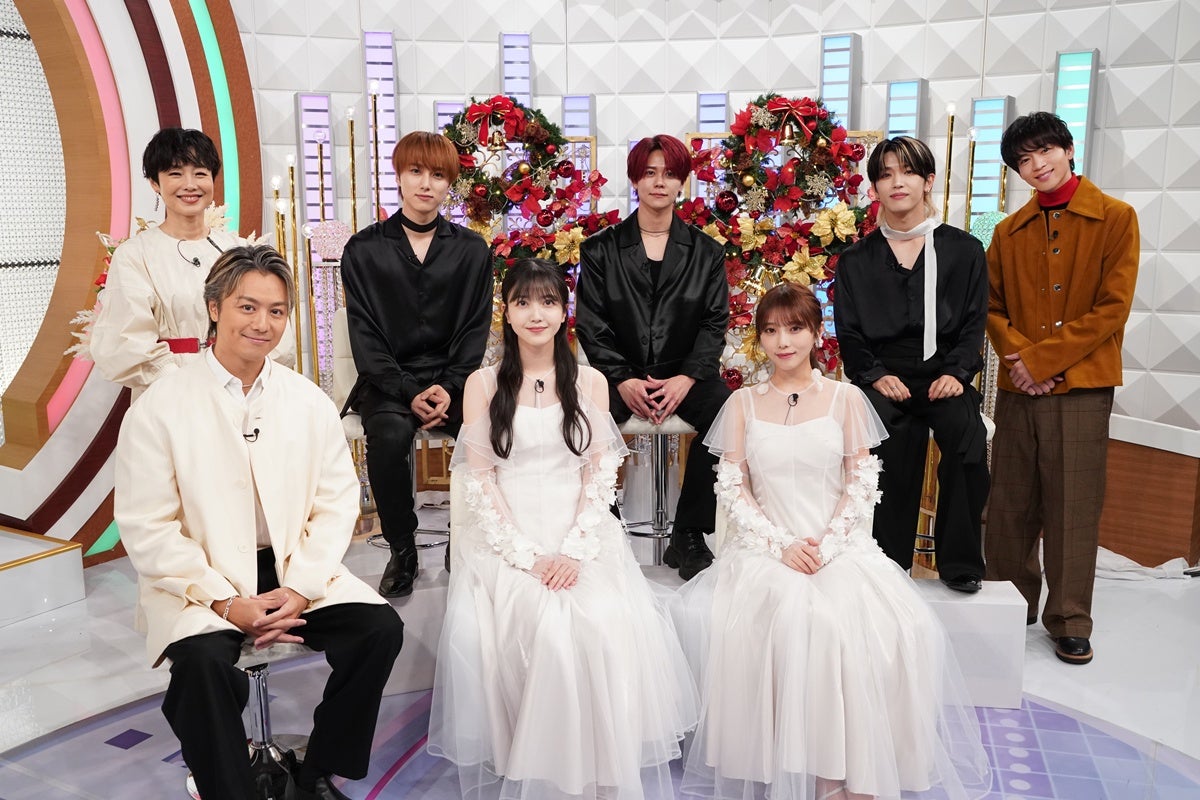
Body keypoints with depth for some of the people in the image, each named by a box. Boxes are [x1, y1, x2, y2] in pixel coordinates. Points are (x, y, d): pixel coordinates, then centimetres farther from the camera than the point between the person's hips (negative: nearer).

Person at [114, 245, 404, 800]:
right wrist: (225, 602, -17)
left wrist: (299, 588, -12)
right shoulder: (159, 409, -7)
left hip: (294, 572, 3)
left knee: (380, 628, -16)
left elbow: (336, 504, 2)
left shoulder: (309, 402, 3)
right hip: (199, 583, -3)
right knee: (202, 660, -32)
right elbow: (147, 529, -9)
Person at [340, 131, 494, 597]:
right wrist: (410, 393, -14)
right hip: (389, 380, -1)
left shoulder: (471, 250, 9)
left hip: (454, 378, 1)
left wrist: (450, 388, -12)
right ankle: (402, 551, -10)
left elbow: (475, 330, 5)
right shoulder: (364, 250, 5)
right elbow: (365, 336, -1)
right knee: (389, 436, -32)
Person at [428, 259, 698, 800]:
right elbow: (478, 479, 0)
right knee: (547, 628, -27)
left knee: (615, 629, -23)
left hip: (581, 536, 1)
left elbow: (601, 473, 4)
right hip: (505, 539, -1)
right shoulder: (483, 384, 6)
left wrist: (576, 550, -11)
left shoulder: (590, 383, 10)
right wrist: (527, 554, -12)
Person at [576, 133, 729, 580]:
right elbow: (591, 324, 1)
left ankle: (688, 536, -13)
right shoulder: (601, 250, 8)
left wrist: (687, 377, -13)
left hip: (685, 372, 1)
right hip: (620, 373, 0)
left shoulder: (705, 252, 11)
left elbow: (715, 321, 4)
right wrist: (621, 380, -14)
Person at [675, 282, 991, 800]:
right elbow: (731, 488, 3)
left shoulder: (846, 399, 7)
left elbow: (862, 485, 3)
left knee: (872, 628, -27)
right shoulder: (743, 403, 8)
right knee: (786, 618, -30)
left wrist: (827, 545, -11)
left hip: (840, 548, 0)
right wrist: (780, 545, -10)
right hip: (766, 550, 0)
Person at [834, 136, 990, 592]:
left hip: (944, 377, 1)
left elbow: (974, 323, 8)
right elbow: (848, 333, 9)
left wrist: (957, 373, -9)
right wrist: (875, 375, -8)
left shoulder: (963, 251, 12)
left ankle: (959, 562, -13)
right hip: (884, 379, 0)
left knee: (966, 435, -30)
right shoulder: (857, 260, 14)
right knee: (893, 457, -30)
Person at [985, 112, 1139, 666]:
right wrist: (1017, 354, -10)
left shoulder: (1115, 218, 0)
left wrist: (1042, 360, -13)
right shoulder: (1010, 231, 12)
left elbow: (1112, 308, -7)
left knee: (1072, 509, 1)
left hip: (1081, 387, -3)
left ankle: (1070, 623, 14)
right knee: (1010, 504, 9)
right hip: (1017, 389, 4)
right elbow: (993, 306, 9)